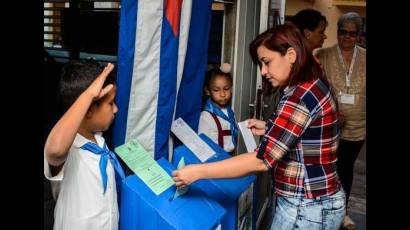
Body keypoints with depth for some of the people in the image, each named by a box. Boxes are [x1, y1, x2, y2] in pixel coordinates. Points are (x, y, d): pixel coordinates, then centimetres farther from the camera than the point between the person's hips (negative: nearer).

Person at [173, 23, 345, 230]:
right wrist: (269, 130, 9)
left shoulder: (300, 96, -25)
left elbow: (262, 160, -28)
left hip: (305, 208, -9)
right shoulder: (315, 85, 6)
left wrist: (198, 171, -25)